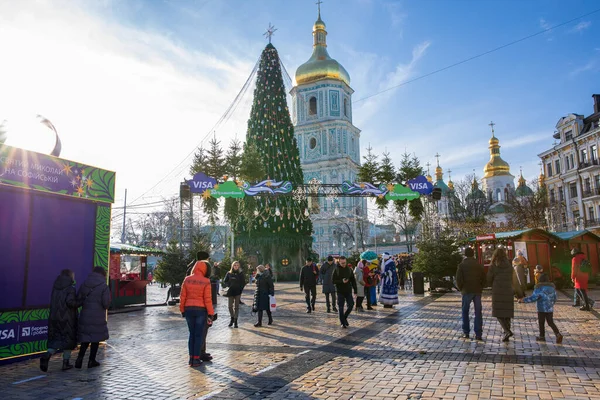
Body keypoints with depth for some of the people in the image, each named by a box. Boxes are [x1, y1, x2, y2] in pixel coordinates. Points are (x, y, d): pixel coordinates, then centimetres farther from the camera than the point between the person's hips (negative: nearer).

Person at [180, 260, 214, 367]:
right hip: (201, 310, -3)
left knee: (192, 334, 16)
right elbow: (207, 299, -10)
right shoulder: (206, 282, -10)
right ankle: (196, 359, 8)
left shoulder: (187, 280, 0)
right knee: (199, 335, 6)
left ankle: (191, 357, 19)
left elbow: (183, 297, 3)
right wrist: (210, 314, -5)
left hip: (188, 309, 4)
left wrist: (182, 310, 13)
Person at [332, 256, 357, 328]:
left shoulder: (349, 269, 5)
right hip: (340, 292, -3)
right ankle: (343, 323, 13)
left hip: (348, 291, 3)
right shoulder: (336, 270, -4)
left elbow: (353, 280, 8)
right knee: (341, 307, 1)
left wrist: (355, 290, 4)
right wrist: (341, 281, -21)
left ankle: (345, 317, 24)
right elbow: (333, 281, -6)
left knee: (351, 305, 0)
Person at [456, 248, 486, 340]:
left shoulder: (462, 265, -4)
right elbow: (484, 278, 3)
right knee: (478, 312, 6)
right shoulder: (479, 265, 5)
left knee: (465, 312, 11)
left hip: (467, 291, -2)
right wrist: (480, 288, 14)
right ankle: (478, 334, 4)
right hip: (478, 291, 2)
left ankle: (466, 332, 12)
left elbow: (459, 279, -9)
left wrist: (460, 288, 7)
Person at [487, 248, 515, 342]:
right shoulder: (509, 266, 5)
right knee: (507, 313, 12)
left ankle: (507, 331, -17)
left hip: (497, 292, -4)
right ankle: (506, 334, 14)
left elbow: (489, 280, -1)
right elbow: (511, 279, 10)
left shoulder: (493, 267, -6)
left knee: (498, 313, 2)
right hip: (508, 291, 4)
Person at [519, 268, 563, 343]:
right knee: (551, 323, 13)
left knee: (541, 323, 8)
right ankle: (558, 334, -3)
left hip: (542, 309, -5)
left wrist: (523, 300, -15)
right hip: (550, 309, 5)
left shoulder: (539, 288, -14)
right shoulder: (552, 286, 6)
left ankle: (542, 336, 16)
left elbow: (533, 298, -20)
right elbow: (554, 298, 13)